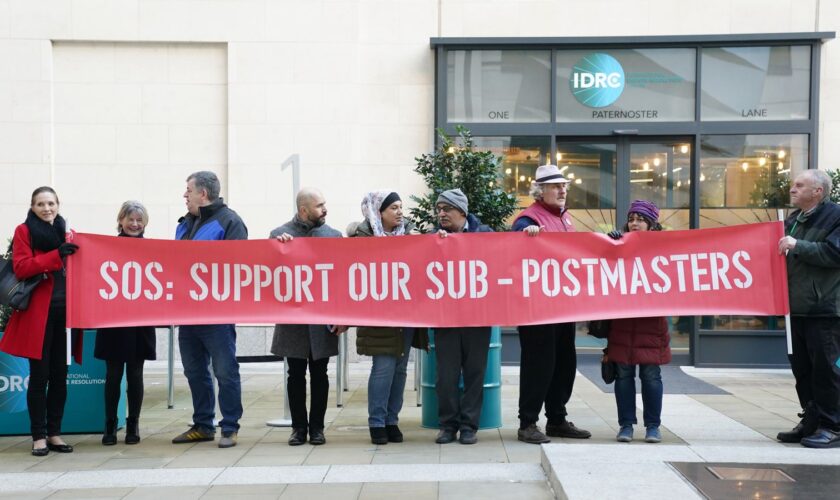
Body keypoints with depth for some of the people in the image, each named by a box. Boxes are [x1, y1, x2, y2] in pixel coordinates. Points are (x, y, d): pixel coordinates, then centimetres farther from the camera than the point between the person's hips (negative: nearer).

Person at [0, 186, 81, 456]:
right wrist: (57, 255, -18)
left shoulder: (68, 233, 13)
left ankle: (54, 433, 16)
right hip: (38, 312, -4)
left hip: (65, 311, 4)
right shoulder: (24, 231, 2)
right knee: (39, 376, -1)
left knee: (60, 375, 7)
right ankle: (39, 436, 7)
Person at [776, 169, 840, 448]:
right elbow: (783, 255, 28)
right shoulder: (792, 220, 17)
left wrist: (797, 246, -19)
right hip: (797, 307, 8)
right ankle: (812, 422, 21)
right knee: (802, 368, 11)